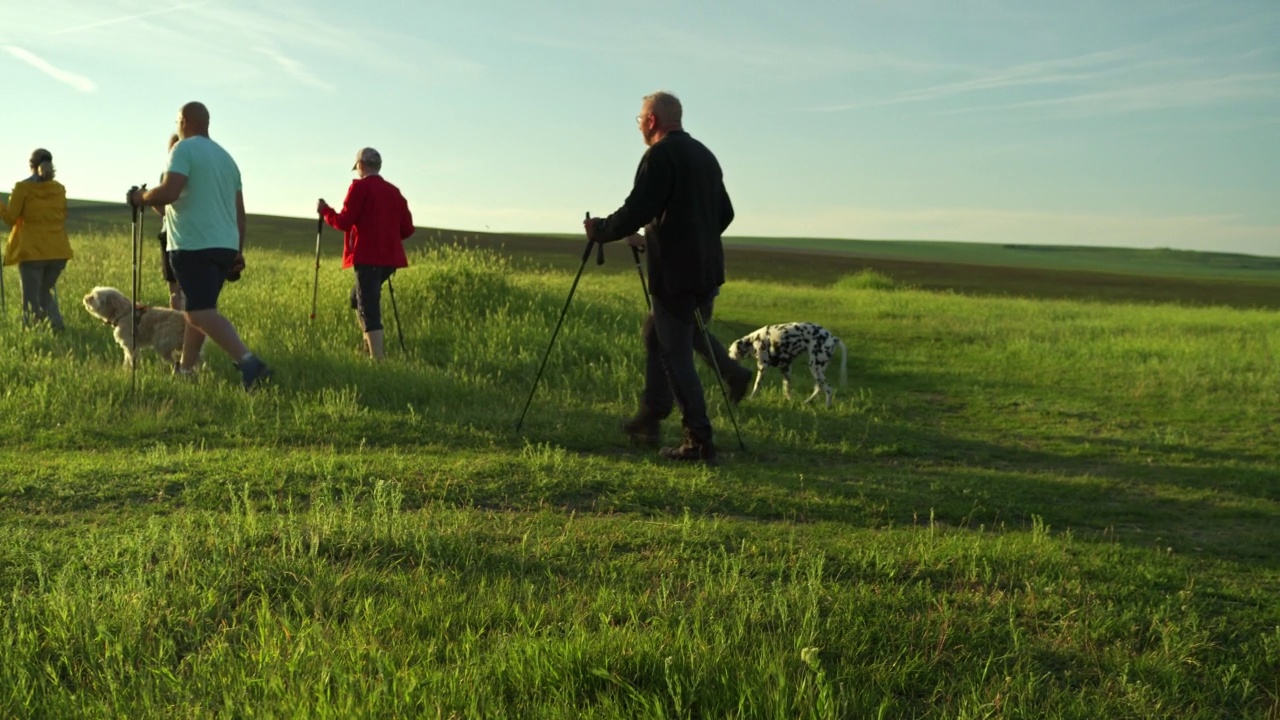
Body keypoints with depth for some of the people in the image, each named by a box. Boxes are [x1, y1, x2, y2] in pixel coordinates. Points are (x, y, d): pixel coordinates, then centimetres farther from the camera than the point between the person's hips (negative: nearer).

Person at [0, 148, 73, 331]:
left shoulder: (23, 187, -6)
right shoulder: (59, 189, 6)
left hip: (32, 251, -4)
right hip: (57, 251, 4)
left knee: (31, 296, 3)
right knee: (47, 292, 18)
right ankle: (56, 325, 4)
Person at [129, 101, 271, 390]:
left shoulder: (184, 149, -5)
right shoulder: (226, 156, 18)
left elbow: (169, 192, -19)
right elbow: (239, 211, 17)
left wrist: (142, 197, 0)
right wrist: (238, 251, 21)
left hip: (194, 246, -8)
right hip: (225, 246, 8)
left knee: (201, 313, -13)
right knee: (199, 309, 17)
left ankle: (249, 363, -27)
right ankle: (185, 369, 22)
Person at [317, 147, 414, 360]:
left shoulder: (360, 187, -5)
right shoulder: (394, 191, 12)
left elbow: (344, 222, -10)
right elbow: (407, 229, 10)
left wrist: (324, 210, 7)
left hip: (367, 257, -7)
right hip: (390, 257, 7)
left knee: (369, 308, -8)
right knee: (359, 297, 24)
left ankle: (377, 359, -17)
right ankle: (370, 345, 17)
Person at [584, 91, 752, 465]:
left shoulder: (660, 156, -11)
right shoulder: (705, 155, 15)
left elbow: (635, 213, -17)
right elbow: (724, 214, 20)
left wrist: (599, 231, 0)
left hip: (675, 275, -8)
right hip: (707, 271, 8)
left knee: (676, 356, -2)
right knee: (657, 333, 20)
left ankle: (699, 442, -1)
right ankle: (650, 416, 21)